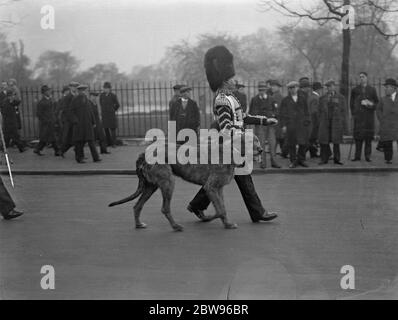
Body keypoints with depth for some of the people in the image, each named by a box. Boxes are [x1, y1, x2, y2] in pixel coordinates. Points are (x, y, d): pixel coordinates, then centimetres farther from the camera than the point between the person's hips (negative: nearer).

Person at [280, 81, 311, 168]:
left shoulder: (303, 98, 11)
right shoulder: (285, 100, 6)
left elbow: (306, 110, 12)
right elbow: (283, 113, 5)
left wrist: (307, 121, 5)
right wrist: (283, 125, -2)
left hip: (302, 124, 1)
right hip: (290, 124, -1)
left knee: (304, 143, -3)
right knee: (291, 144, 1)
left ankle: (301, 160, 14)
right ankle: (293, 161, 12)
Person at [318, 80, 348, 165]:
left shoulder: (341, 98, 6)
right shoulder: (322, 98, 10)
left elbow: (343, 112, 4)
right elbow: (319, 111, 11)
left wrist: (344, 125, 0)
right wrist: (320, 123, 4)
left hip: (336, 122, -1)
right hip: (325, 122, 1)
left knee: (336, 141, 0)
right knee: (323, 141, -4)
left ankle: (336, 159, 9)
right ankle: (324, 159, 4)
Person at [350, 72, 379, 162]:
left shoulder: (372, 90, 12)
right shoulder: (355, 90, 11)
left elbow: (376, 102, 15)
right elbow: (351, 103, 12)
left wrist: (370, 104, -5)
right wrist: (353, 113, 1)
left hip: (369, 116, 0)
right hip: (358, 116, 0)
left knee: (368, 136, -2)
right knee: (358, 135, -5)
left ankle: (367, 156, 3)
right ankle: (357, 156, -3)